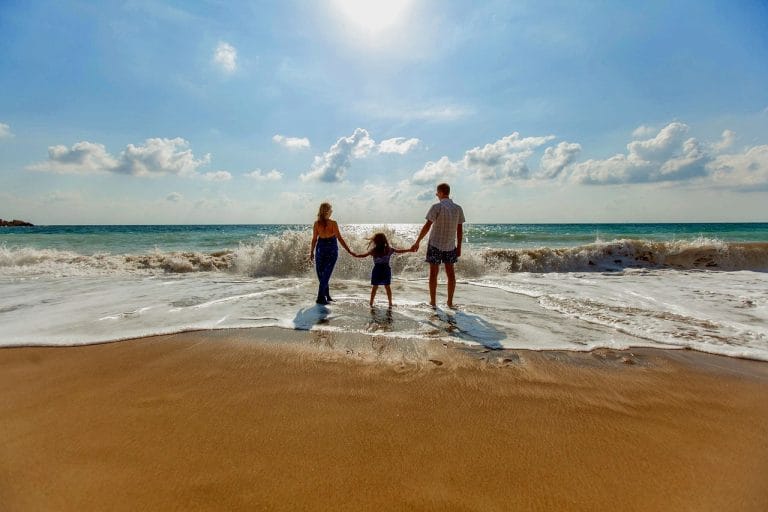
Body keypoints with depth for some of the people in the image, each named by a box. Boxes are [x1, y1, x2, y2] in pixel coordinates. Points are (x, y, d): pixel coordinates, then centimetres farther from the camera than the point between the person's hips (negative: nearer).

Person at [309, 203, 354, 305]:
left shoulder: (316, 224, -4)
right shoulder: (333, 223, -12)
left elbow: (314, 239, -1)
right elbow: (340, 238, -13)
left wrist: (312, 252, 10)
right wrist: (349, 251, -8)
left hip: (320, 249, 3)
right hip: (332, 249, -2)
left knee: (321, 274, 15)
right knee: (326, 274, 4)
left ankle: (326, 295, 24)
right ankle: (320, 298, 0)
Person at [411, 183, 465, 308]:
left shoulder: (437, 207, -12)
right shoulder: (458, 208, 1)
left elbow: (427, 226, -14)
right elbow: (460, 230, 3)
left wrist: (417, 242, -8)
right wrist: (459, 246, 11)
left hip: (435, 245, -4)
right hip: (450, 246, 4)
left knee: (433, 273, 6)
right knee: (450, 273, 12)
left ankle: (433, 301, 12)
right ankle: (450, 302, 16)